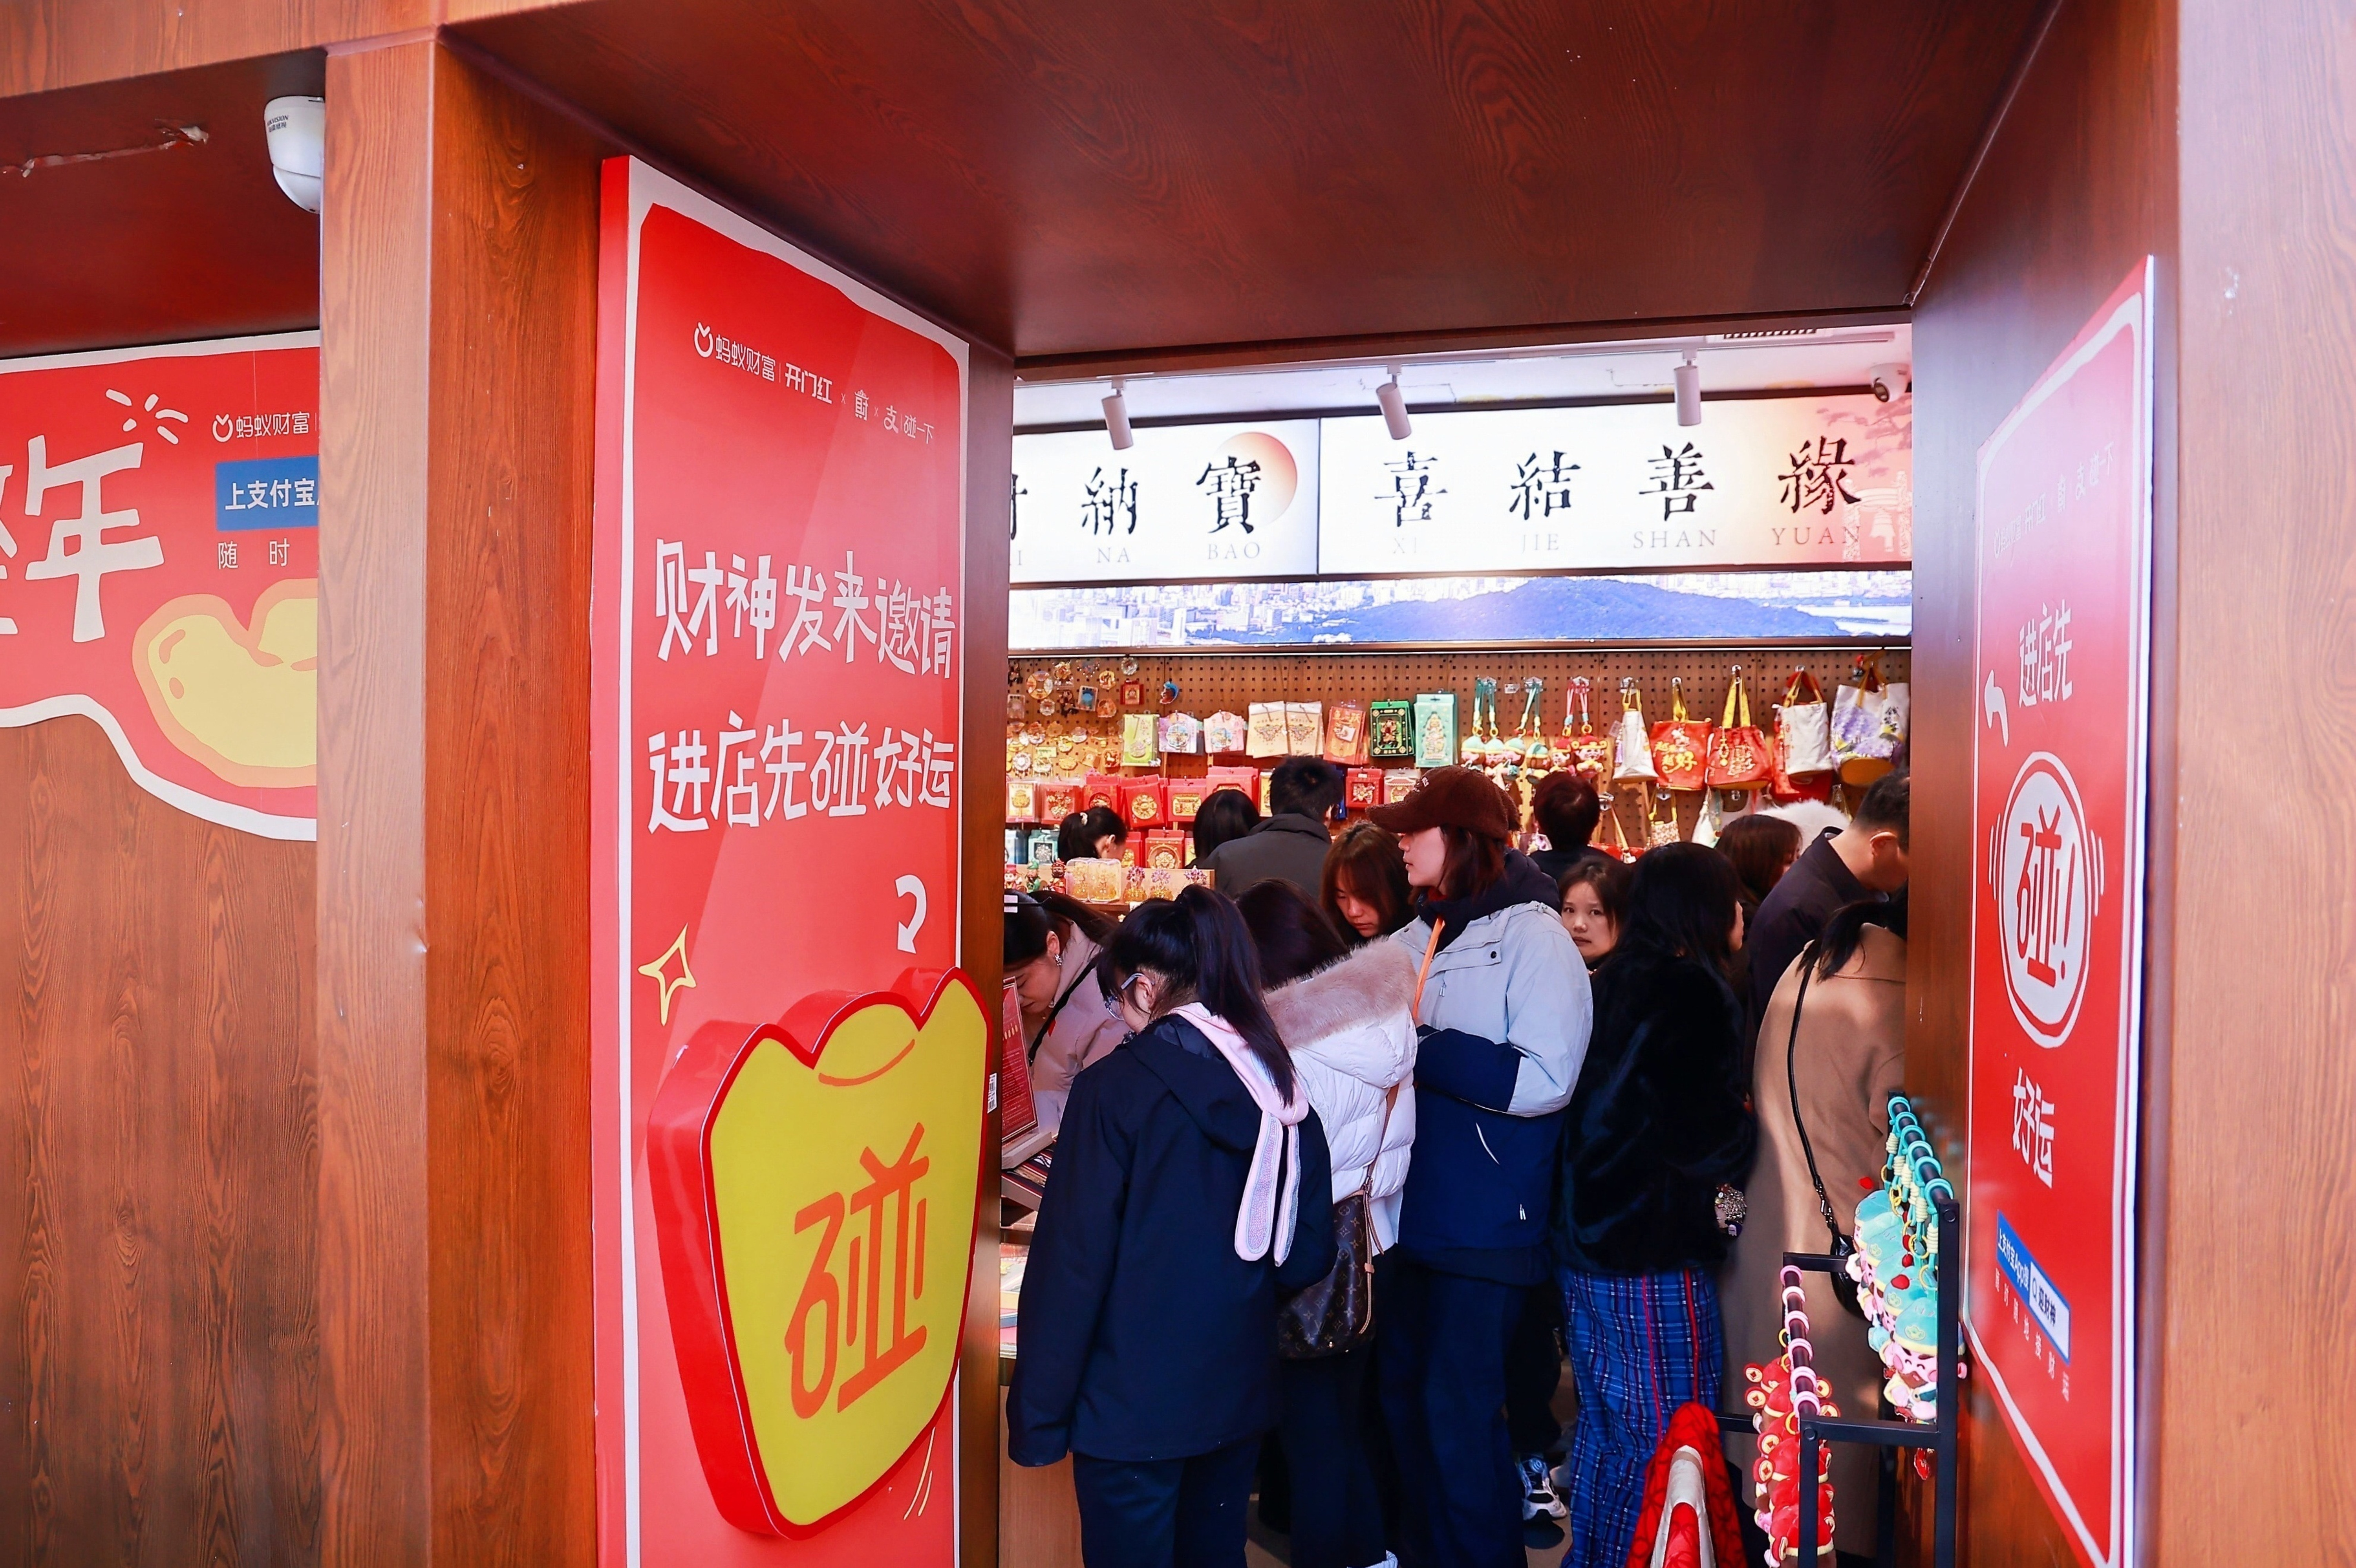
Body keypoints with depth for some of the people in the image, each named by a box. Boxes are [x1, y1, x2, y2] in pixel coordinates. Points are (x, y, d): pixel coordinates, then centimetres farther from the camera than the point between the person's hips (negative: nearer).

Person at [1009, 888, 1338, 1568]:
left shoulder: (1115, 1087, -15)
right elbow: (1309, 1255, 7)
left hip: (1132, 1405, -5)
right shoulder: (1282, 1090, 2)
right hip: (1240, 1392, 6)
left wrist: (1037, 1415, -9)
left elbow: (1071, 1264, -16)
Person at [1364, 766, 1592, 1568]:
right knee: (1405, 1395, 17)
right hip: (1413, 1214, 7)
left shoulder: (1532, 936, -12)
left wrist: (1420, 1047, -19)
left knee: (1459, 1409, 3)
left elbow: (1544, 1080, -21)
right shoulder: (1412, 939, 8)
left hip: (1484, 1224, -7)